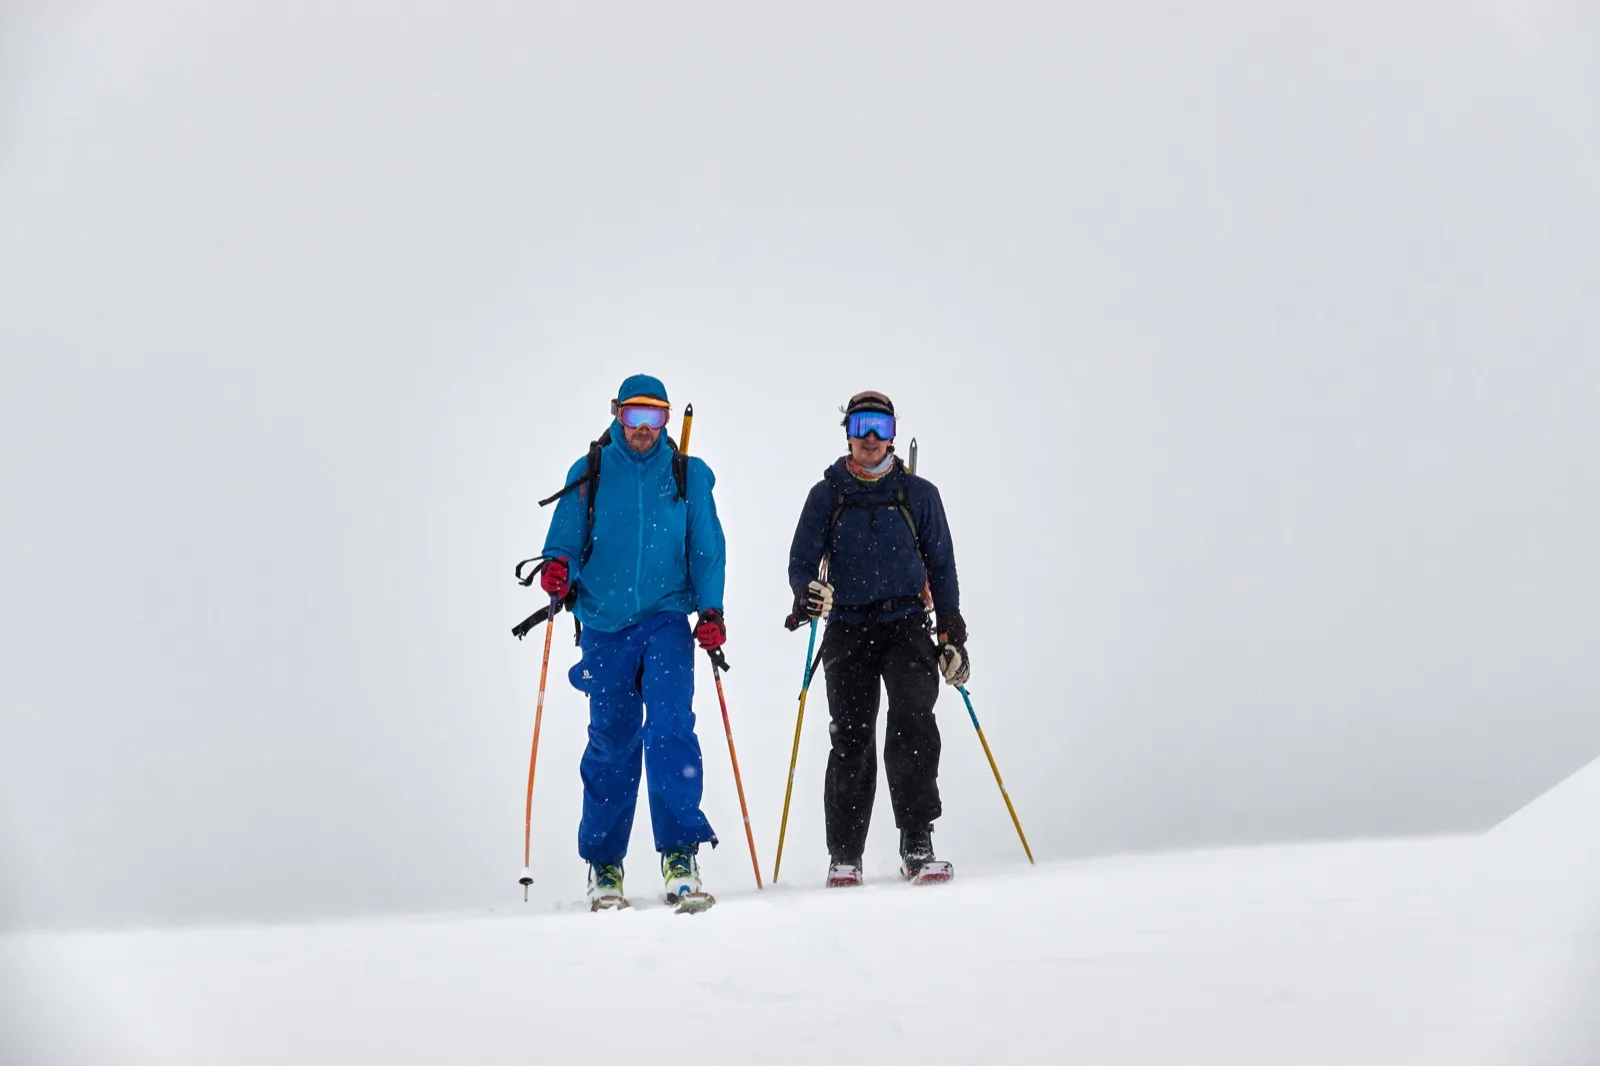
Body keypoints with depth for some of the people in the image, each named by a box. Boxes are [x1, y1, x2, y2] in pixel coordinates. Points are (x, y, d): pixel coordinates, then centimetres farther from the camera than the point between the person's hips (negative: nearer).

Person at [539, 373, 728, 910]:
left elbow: (707, 551, 7)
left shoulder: (689, 476, 7)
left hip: (666, 620, -1)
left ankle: (680, 855, -16)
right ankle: (604, 864, 17)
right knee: (611, 742, 5)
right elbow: (567, 538, 7)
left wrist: (711, 610, -5)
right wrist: (557, 567, -15)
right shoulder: (589, 473, 6)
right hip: (604, 624, 1)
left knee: (669, 727, -17)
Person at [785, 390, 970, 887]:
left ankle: (917, 847, -17)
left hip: (906, 626, 0)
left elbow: (941, 568, 13)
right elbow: (802, 559, 5)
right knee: (851, 739, -5)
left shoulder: (918, 494, 10)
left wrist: (952, 634, 7)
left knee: (913, 724, -19)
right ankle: (844, 856, 3)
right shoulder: (826, 496, 10)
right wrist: (807, 592, -18)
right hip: (848, 631, 0)